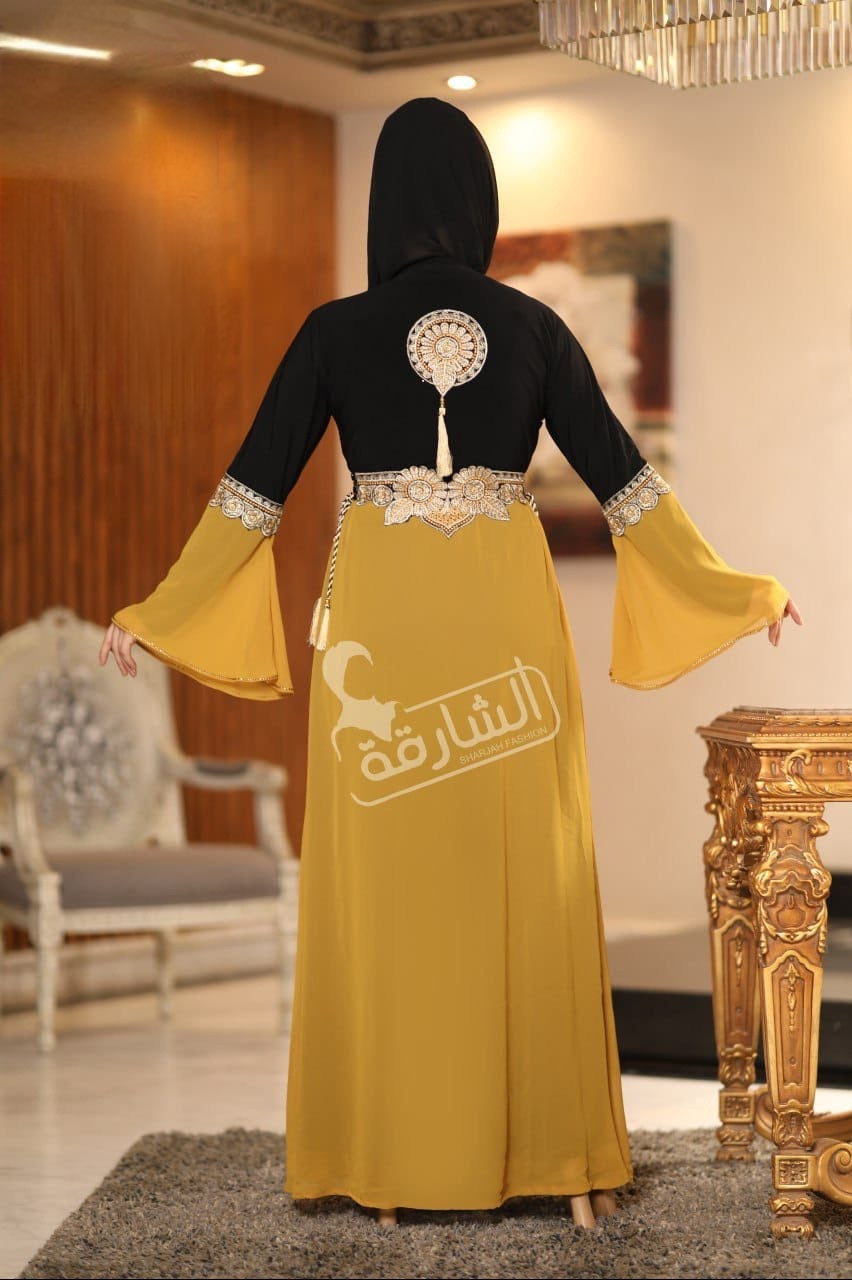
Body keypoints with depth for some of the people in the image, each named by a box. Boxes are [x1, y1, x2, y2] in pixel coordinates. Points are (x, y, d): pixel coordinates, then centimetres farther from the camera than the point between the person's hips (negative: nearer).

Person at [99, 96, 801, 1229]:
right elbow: (621, 476, 3)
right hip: (508, 620, 1)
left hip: (379, 626, -1)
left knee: (388, 890, 5)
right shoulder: (532, 327, 1)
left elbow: (253, 491, 0)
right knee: (529, 884, 6)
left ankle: (392, 1165, 11)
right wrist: (733, 591, 13)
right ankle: (560, 1151, 13)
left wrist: (160, 613, 10)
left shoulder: (335, 332, -2)